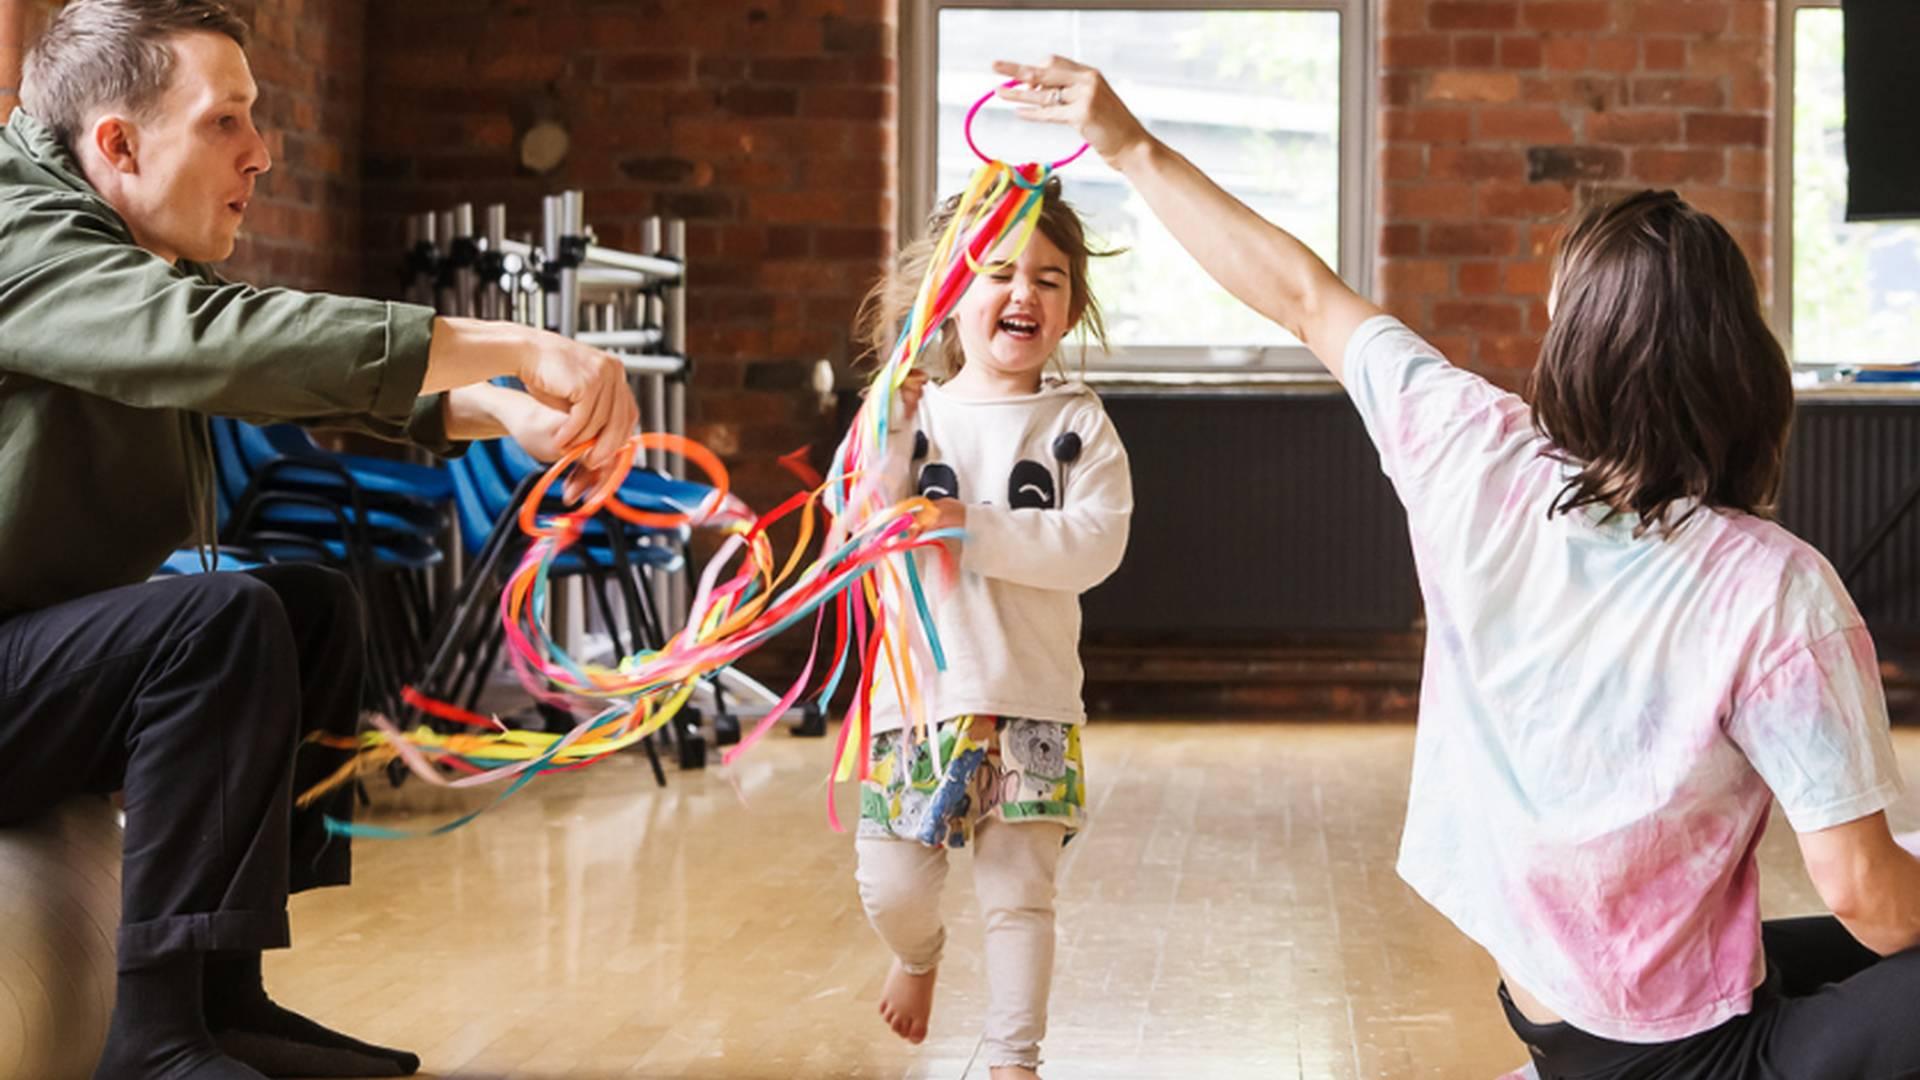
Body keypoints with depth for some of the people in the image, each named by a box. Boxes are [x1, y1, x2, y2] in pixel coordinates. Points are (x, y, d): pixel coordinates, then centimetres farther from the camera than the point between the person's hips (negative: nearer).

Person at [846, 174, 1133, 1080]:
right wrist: (890, 440, -20)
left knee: (1020, 892, 3)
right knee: (893, 888, 4)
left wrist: (973, 528, -17)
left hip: (1028, 698, -1)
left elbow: (1094, 544, -13)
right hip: (916, 691, 1)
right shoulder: (912, 410, 1)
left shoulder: (1077, 423, 0)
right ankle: (918, 956, 39)